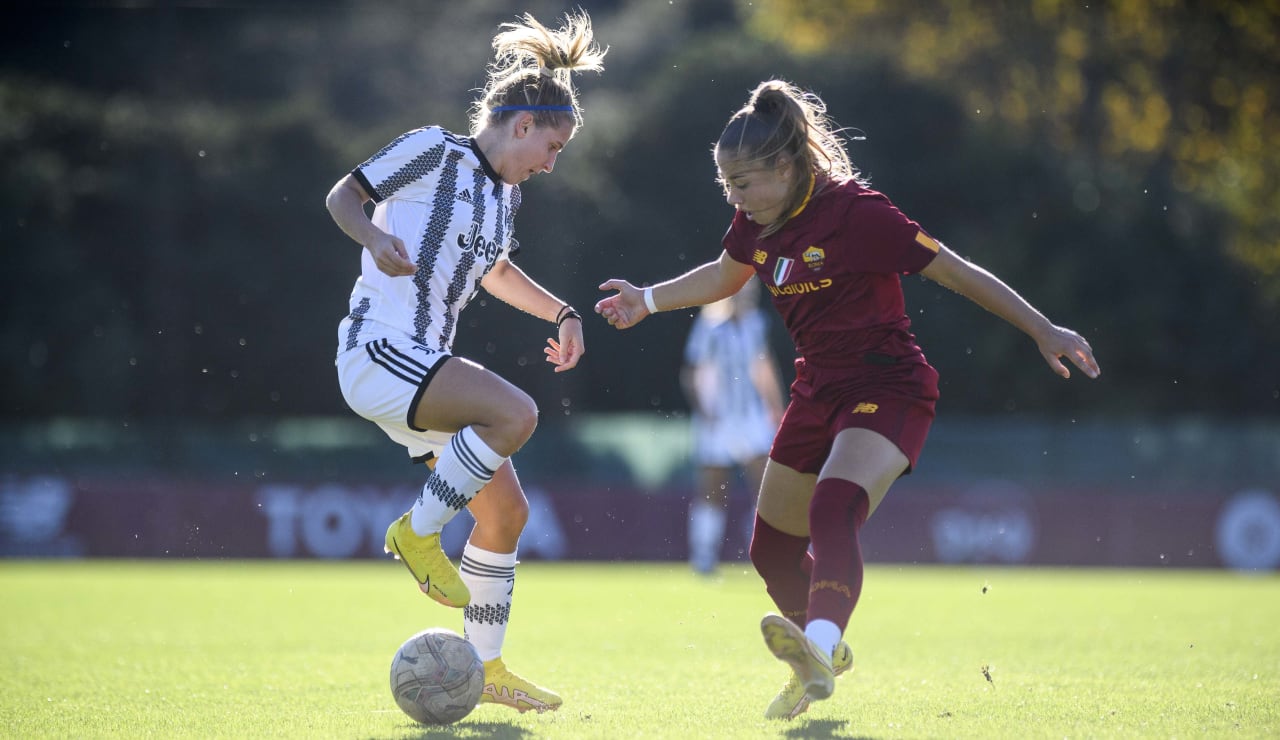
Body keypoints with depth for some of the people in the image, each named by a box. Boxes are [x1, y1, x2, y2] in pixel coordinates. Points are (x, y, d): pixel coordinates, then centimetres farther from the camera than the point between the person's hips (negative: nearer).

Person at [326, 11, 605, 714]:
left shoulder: (503, 192, 18)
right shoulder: (433, 151, -6)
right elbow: (343, 195, -4)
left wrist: (562, 314, 26)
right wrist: (375, 238, -24)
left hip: (424, 365, 9)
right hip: (377, 352, -9)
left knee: (506, 508, 4)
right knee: (515, 413, -29)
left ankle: (488, 669, 14)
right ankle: (418, 532, -11)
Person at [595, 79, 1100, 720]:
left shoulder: (855, 212, -21)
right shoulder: (758, 222, 0)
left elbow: (955, 272, -16)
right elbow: (724, 277, 23)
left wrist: (1042, 331, -16)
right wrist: (648, 300, 13)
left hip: (888, 388, -8)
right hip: (819, 392, 8)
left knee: (833, 511, -35)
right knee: (772, 547, 14)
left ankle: (819, 648, -51)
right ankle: (825, 658, 39)